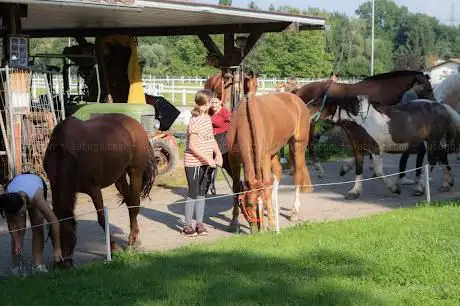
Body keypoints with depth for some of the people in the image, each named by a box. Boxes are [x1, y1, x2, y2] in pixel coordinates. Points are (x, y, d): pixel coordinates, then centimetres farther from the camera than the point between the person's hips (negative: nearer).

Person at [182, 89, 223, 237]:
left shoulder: (207, 118, 7)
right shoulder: (196, 121, -19)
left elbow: (211, 138, 16)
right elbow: (192, 146, -20)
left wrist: (218, 153, 2)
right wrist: (208, 158, -20)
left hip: (206, 163, 8)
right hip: (194, 163, -8)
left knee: (202, 192, 12)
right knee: (193, 193, -1)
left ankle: (199, 223, 20)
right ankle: (188, 225, 10)